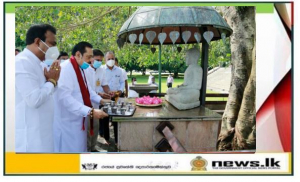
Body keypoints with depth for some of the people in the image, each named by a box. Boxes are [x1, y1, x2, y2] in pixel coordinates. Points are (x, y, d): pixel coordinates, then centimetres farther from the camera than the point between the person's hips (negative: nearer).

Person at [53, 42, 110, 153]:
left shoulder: (80, 69, 11)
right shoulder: (65, 69, -21)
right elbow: (65, 98, -30)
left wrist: (100, 100, 10)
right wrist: (90, 111, -32)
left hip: (79, 120, 10)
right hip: (68, 123, -10)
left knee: (79, 149, 19)